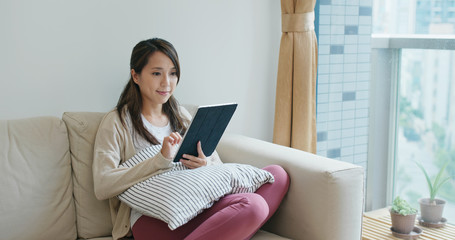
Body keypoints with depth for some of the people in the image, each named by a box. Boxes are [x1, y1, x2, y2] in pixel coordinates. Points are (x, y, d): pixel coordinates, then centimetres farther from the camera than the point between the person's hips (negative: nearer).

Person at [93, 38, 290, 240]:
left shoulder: (182, 116, 24)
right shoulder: (116, 123, 7)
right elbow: (102, 187, -8)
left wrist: (205, 165, -6)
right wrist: (161, 160, -16)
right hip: (152, 217, -7)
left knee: (277, 174, -10)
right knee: (252, 206, -29)